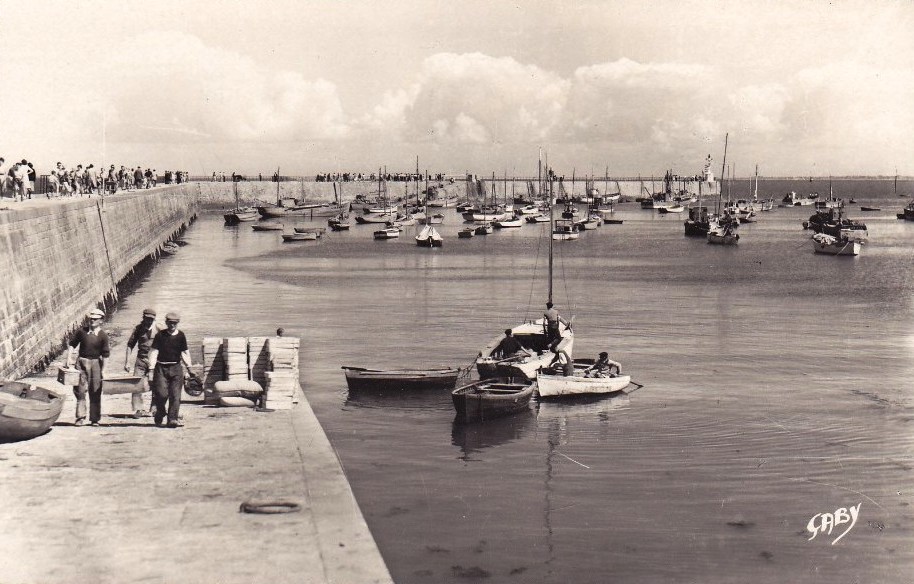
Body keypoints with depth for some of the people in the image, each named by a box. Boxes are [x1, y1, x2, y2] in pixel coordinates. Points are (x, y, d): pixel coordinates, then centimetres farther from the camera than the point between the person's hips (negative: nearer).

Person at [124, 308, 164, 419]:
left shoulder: (158, 328, -1)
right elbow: (130, 345, 6)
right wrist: (127, 362, 1)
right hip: (141, 360, 1)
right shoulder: (138, 328, 2)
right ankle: (138, 410, 1)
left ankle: (154, 408, 9)